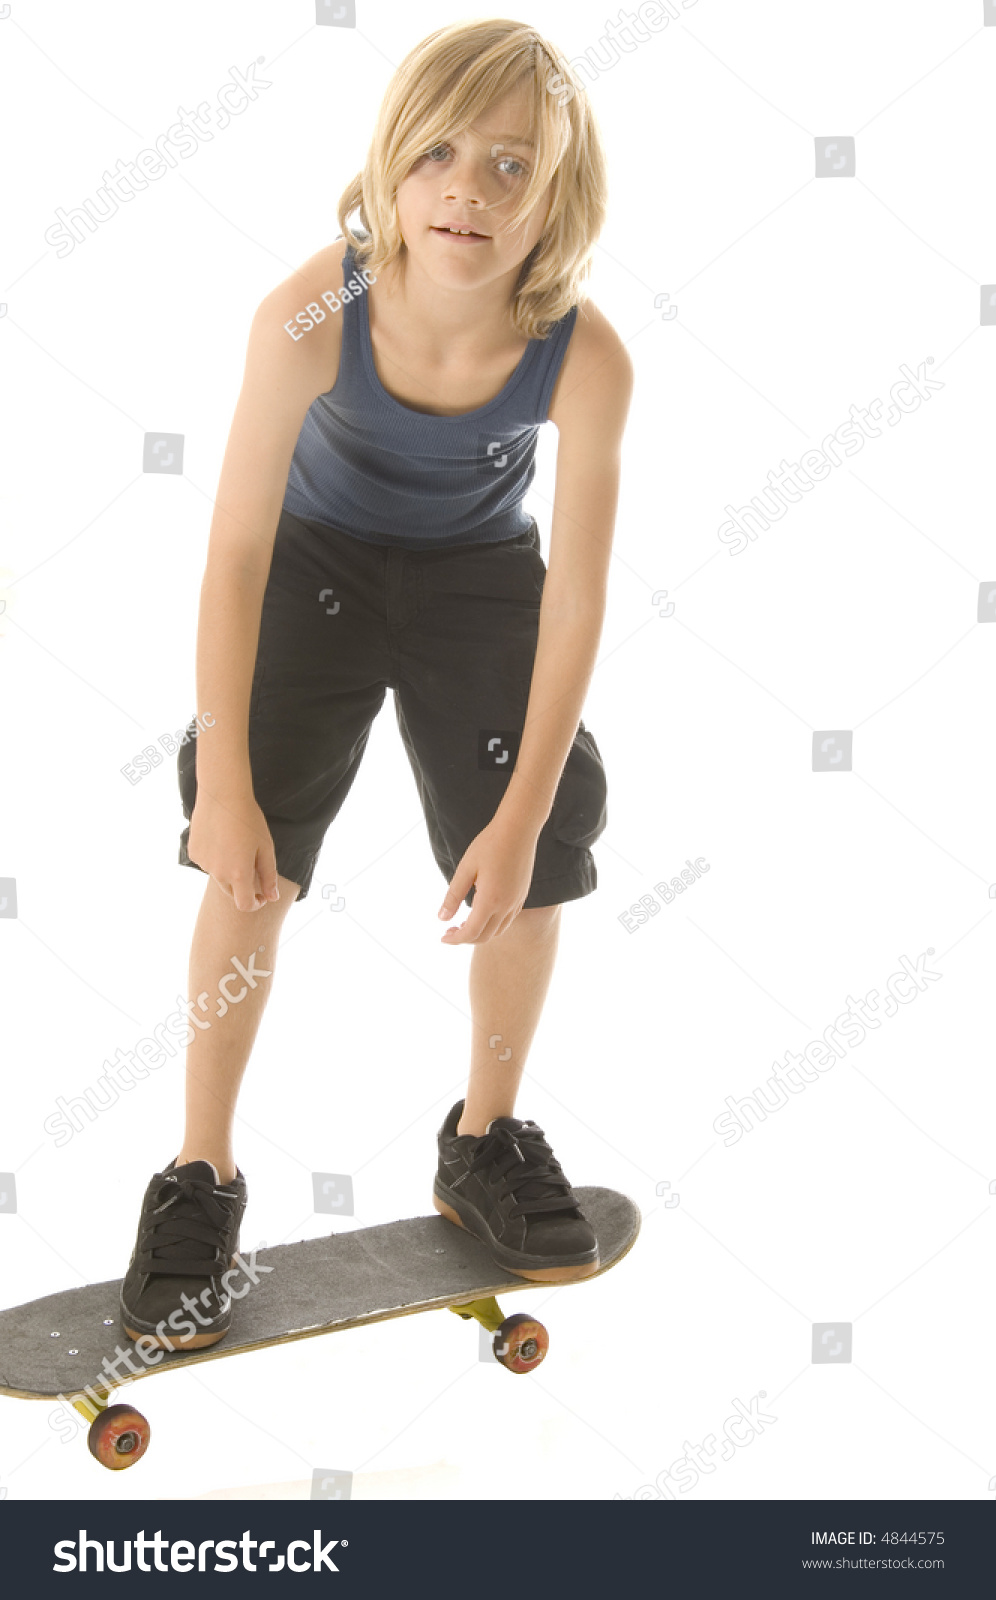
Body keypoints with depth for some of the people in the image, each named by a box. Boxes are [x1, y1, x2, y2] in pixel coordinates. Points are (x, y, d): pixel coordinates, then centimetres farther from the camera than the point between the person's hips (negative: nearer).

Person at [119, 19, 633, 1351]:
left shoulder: (587, 360, -31)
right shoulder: (312, 317, -34)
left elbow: (576, 595, -25)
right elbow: (236, 548, -27)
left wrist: (522, 814, -24)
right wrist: (225, 781, -27)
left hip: (479, 575, 1)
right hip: (318, 557, -1)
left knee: (530, 868, -4)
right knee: (257, 858, -10)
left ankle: (487, 1140, 21)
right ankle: (202, 1175, 5)